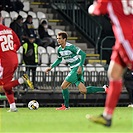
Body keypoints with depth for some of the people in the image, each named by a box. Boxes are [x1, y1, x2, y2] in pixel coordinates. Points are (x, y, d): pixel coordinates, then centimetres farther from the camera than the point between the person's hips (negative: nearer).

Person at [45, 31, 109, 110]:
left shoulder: (70, 47, -19)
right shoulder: (59, 49, 6)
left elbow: (83, 54, -19)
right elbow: (59, 60, 24)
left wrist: (80, 67, -24)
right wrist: (51, 67, 14)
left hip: (77, 69, -8)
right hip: (73, 69, 8)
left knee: (64, 86, -9)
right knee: (83, 91, 5)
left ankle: (66, 106, 5)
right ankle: (104, 89, 15)